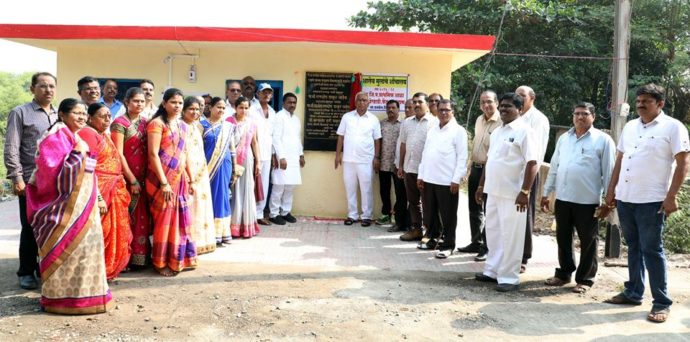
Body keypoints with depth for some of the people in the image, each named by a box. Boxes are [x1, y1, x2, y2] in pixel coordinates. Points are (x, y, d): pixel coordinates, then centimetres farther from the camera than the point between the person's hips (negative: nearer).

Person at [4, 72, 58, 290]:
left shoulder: (59, 116, 15)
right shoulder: (20, 113, 1)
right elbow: (11, 149, -5)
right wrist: (16, 178, -12)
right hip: (31, 181, -4)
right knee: (30, 227, 3)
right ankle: (26, 272, 14)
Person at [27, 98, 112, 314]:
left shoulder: (77, 138, 17)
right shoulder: (56, 136, -10)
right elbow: (52, 169, -20)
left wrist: (96, 197, 19)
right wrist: (78, 154, -18)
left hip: (82, 203, 10)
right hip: (67, 204, -10)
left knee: (83, 245, 13)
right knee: (67, 247, -7)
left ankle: (79, 292, 23)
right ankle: (63, 296, 1)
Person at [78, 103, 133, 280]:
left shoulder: (105, 135, 18)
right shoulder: (88, 133, -11)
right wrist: (98, 197, -23)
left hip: (112, 192, 10)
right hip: (97, 191, -10)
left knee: (113, 233, 14)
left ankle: (108, 269, 23)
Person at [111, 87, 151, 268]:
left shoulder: (145, 122, 10)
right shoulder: (120, 123, -7)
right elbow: (118, 154, -12)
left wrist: (143, 178, 3)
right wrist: (132, 180, -13)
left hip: (143, 178, 6)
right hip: (126, 178, -6)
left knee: (142, 219, 9)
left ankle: (139, 257, 18)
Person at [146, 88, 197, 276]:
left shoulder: (183, 126, 12)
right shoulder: (157, 123, -9)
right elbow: (153, 154, -15)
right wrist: (164, 182, -19)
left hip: (179, 179, 7)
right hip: (162, 179, -6)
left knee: (180, 219, 11)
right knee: (164, 220, 1)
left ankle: (179, 258, 23)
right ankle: (161, 262, 13)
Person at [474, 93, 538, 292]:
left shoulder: (524, 130, -11)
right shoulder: (497, 132, 14)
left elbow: (532, 163, -17)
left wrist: (525, 191, -23)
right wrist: (481, 185, 19)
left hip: (512, 194, -8)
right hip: (493, 191, 8)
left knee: (510, 237, -2)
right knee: (493, 233, 15)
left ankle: (509, 277, 6)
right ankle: (492, 270, 26)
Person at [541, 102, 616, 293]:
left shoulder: (603, 140, -4)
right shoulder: (564, 138, 12)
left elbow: (609, 172, -6)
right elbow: (554, 167, 15)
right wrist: (546, 193, 13)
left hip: (588, 200, -5)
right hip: (563, 198, 5)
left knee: (588, 241, 5)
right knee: (563, 238, 13)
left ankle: (585, 279, 16)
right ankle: (564, 273, 27)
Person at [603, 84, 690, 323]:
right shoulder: (629, 127, 13)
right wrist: (611, 189, 13)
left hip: (652, 201, -6)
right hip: (625, 198, 6)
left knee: (652, 250, -3)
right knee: (634, 247, 14)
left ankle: (661, 303, 6)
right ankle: (633, 293, 24)